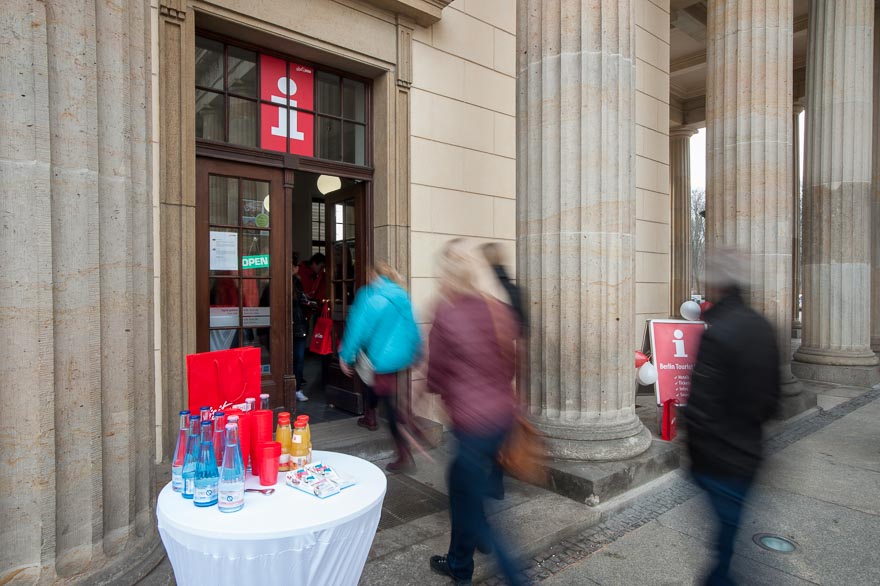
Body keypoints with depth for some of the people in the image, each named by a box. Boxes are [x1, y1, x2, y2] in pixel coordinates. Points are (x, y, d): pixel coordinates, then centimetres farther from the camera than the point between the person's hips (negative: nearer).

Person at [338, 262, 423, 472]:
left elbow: (357, 327, -11)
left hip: (382, 357, -7)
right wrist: (415, 353, 18)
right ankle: (369, 418, 54)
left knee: (387, 401, -2)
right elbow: (411, 326, 8)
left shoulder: (368, 297, -11)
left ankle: (404, 455, -3)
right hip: (401, 355, 7)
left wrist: (345, 356, -2)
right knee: (375, 382, 32)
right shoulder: (402, 296, 4)